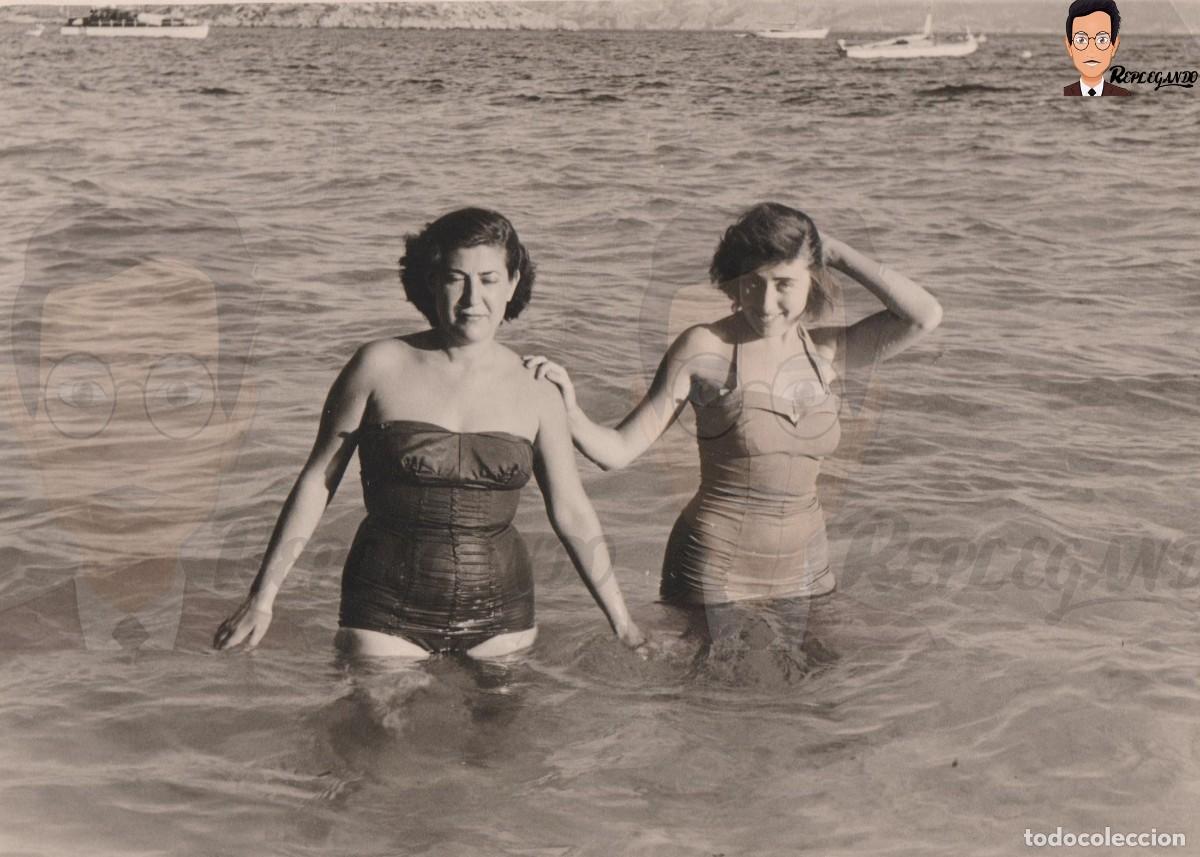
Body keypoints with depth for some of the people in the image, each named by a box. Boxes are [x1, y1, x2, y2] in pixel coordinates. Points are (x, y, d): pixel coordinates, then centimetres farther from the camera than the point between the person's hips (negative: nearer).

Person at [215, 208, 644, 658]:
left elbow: (572, 514, 9)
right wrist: (262, 598, 3)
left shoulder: (534, 392, 2)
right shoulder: (380, 365, -3)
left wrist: (622, 623, 11)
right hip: (386, 615, -2)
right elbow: (318, 479, 3)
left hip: (500, 620, 2)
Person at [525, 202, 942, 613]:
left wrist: (836, 252, -6)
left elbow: (924, 315, -9)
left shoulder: (825, 351, 2)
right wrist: (570, 412, -30)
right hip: (716, 575, -4)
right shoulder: (705, 348, -10)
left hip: (806, 568, 4)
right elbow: (617, 450, -10)